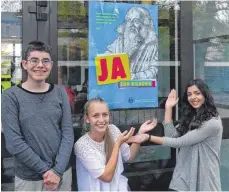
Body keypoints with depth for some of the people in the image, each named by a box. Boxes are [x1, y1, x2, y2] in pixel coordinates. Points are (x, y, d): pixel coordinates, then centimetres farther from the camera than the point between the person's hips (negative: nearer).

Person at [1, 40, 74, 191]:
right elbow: (14, 142, -12)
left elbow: (68, 133, -2)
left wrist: (58, 170, -11)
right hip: (29, 178, -2)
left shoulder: (60, 93, 1)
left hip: (63, 173, 3)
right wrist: (44, 169, -13)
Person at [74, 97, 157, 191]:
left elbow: (129, 156, 7)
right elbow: (107, 176, -18)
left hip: (119, 186, 4)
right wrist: (118, 144, -19)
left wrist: (140, 133, -4)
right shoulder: (81, 145, -18)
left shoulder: (113, 130, -4)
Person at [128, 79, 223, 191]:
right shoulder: (191, 117, 11)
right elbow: (171, 135, -1)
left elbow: (180, 142, -20)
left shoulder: (212, 123, -17)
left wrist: (149, 137, -21)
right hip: (185, 175, 6)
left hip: (203, 178, -6)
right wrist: (168, 108, -1)